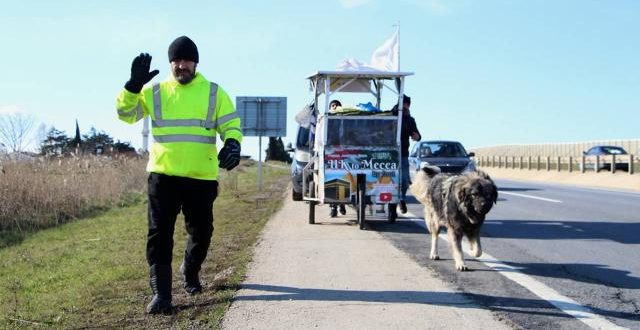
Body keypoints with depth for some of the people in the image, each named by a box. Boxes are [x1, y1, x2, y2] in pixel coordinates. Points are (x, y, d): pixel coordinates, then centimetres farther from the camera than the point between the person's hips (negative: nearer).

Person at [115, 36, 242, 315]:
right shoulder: (154, 92, 7)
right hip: (163, 175, -1)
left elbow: (231, 125, 3)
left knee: (201, 232, 13)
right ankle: (160, 294, -1)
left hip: (201, 177, 1)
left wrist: (232, 145, -18)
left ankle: (190, 271, 41)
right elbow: (126, 113, 5)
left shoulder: (214, 93, 5)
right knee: (160, 234, -6)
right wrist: (133, 85, -11)